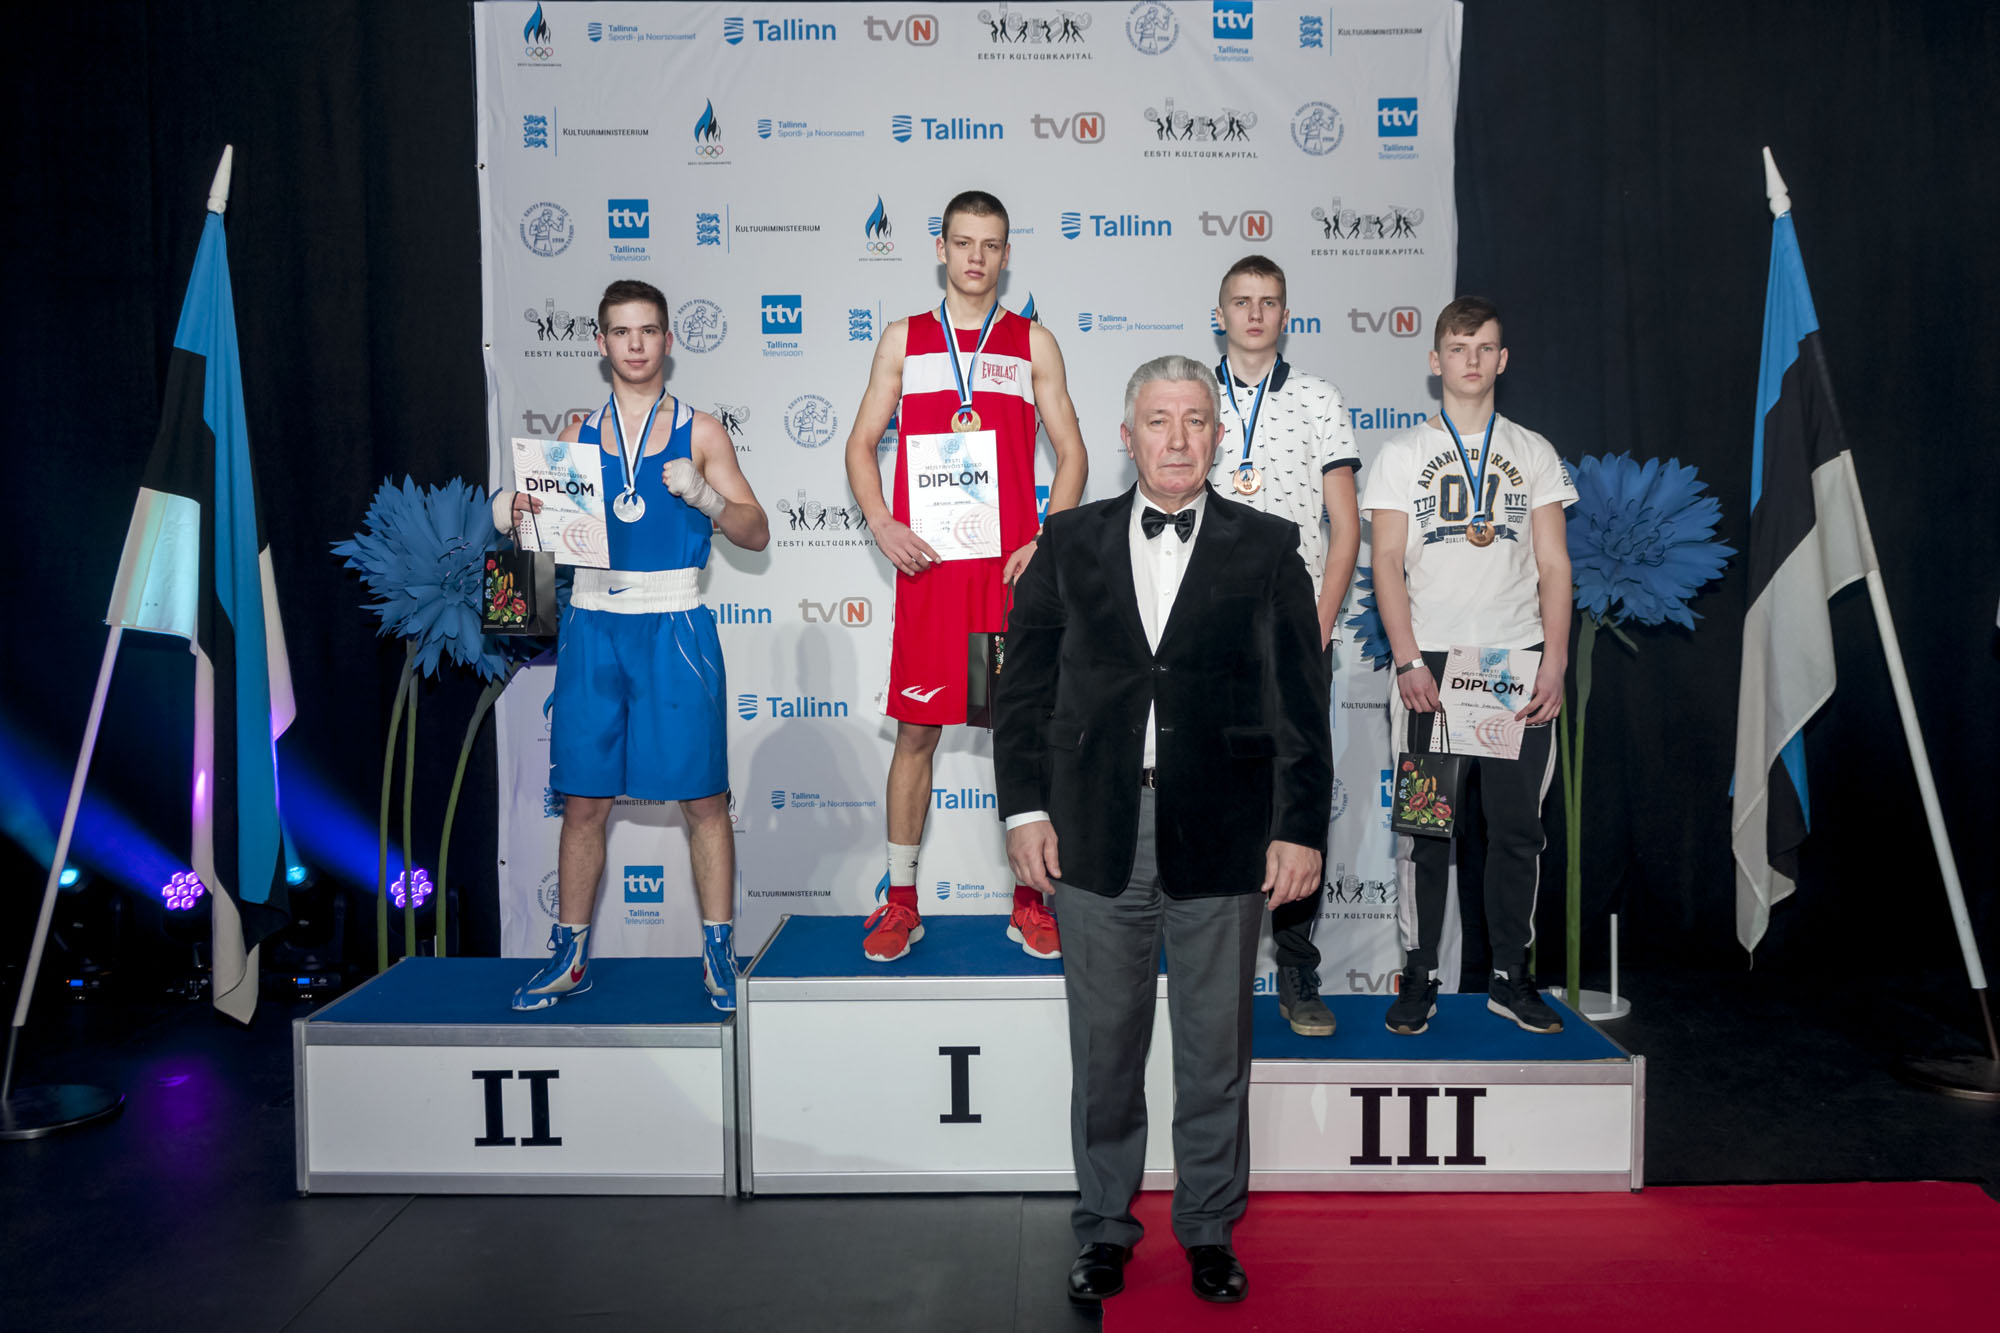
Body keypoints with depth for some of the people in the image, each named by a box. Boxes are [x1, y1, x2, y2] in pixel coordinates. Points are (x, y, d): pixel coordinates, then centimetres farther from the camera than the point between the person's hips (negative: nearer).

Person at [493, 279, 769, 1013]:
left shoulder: (698, 431, 4)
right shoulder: (579, 434, 11)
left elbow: (755, 533, 1)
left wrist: (701, 492, -16)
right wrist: (515, 511, -7)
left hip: (674, 627, -2)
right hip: (593, 625, 2)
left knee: (702, 796, 0)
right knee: (583, 800, 6)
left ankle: (718, 953, 11)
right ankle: (571, 956, 17)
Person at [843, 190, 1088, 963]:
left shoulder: (1033, 342, 10)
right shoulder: (903, 339, 12)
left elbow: (1071, 452, 8)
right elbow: (861, 444, 11)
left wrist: (1047, 541, -7)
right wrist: (881, 524, -6)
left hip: (1012, 567, 0)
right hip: (926, 563, 0)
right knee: (916, 729, 3)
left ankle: (1029, 900, 14)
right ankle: (900, 901, 13)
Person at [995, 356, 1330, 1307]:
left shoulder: (1266, 549, 3)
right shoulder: (1070, 542, 7)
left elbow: (1299, 697, 1)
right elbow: (1026, 683, 6)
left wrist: (1300, 827, -5)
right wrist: (1025, 806, -1)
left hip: (1220, 837, -1)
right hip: (1096, 834, 1)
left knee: (1217, 1051, 11)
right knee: (1104, 1048, 11)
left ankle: (1209, 1231, 29)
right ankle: (1104, 1229, 28)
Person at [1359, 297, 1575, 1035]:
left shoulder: (1533, 453, 12)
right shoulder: (1402, 453, 8)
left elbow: (1554, 566, 7)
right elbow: (1388, 563, 1)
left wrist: (1554, 664, -4)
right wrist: (1408, 661, -11)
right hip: (1430, 660, -1)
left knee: (1517, 824, 3)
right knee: (1424, 824, 0)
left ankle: (1510, 975, 15)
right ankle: (1419, 976, 9)